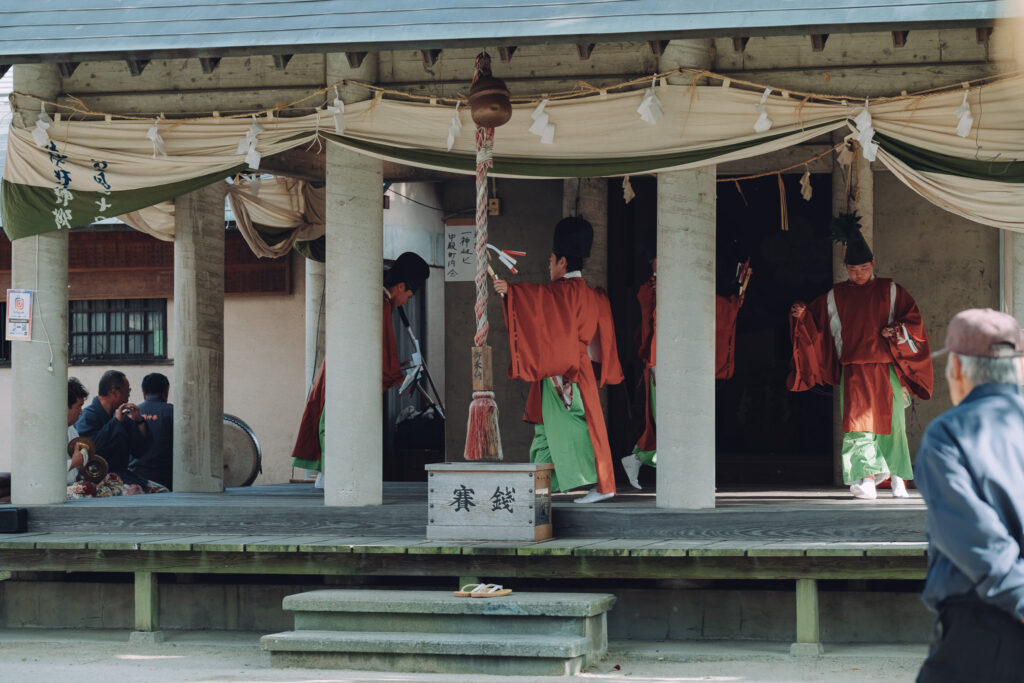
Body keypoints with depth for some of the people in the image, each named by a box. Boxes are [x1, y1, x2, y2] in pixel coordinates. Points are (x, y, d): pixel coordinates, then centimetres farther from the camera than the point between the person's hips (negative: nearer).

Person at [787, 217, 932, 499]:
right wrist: (802, 315, -8)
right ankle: (867, 478, -15)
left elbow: (914, 319, 8)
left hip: (886, 367, 0)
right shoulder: (835, 296, 10)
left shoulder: (890, 291, 8)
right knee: (859, 421, -12)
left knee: (891, 421, 1)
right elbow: (816, 322, 13)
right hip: (854, 370, 0)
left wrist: (896, 332, -9)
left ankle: (896, 475, 17)